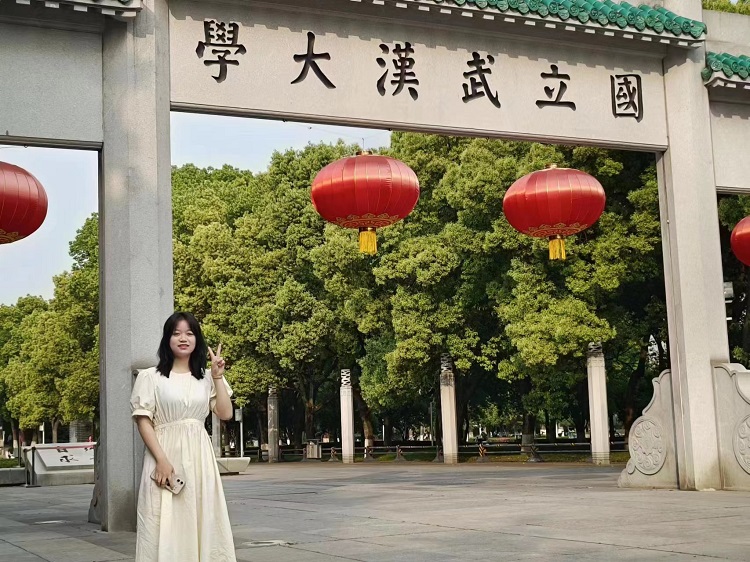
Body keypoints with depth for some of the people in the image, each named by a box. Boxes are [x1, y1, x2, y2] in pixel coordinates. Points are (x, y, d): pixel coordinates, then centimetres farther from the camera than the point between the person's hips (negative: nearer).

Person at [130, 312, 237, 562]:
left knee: (202, 521, 4)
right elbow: (143, 420, -5)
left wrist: (217, 377, -1)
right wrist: (161, 459, -15)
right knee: (165, 526, -4)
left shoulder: (206, 377, 12)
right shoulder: (151, 377, 1)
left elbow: (225, 413, 4)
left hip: (200, 457, 4)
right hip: (165, 455, -4)